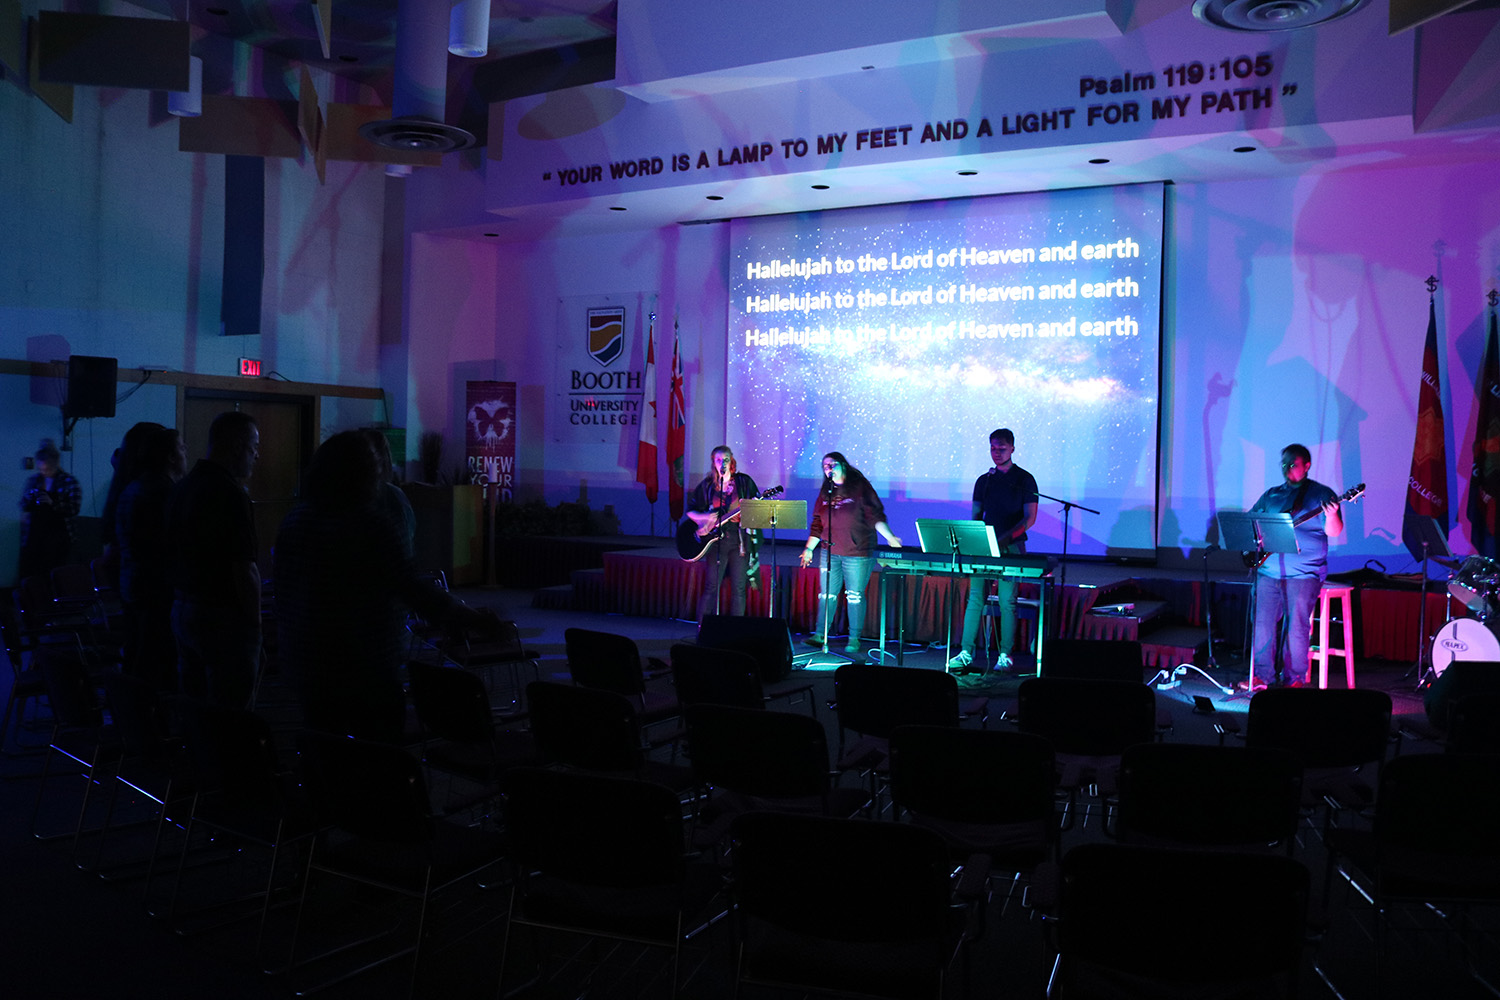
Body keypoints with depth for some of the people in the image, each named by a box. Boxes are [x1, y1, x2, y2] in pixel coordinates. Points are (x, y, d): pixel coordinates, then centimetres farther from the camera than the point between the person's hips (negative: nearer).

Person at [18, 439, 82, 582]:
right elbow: (24, 507, 16)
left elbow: (74, 510, -10)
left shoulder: (69, 482, -2)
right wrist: (30, 498, -7)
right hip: (34, 536, 4)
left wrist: (52, 503, -23)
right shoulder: (33, 480, 11)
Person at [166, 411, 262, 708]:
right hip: (224, 618, -9)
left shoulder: (181, 489, 10)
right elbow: (244, 570, -19)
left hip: (182, 610, 9)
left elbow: (173, 555, 15)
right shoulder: (231, 494, -17)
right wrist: (255, 621, -9)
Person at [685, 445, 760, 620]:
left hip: (740, 539, 0)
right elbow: (689, 510, 10)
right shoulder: (707, 485, 8)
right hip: (716, 541, 0)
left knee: (738, 589, 1)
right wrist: (703, 517, -10)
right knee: (711, 588, -2)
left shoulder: (744, 481, 6)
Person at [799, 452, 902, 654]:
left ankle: (854, 639, 8)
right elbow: (817, 523, 15)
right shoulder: (826, 491, 12)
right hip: (830, 552, 5)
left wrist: (889, 537, -20)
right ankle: (820, 635, 12)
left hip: (857, 553, -5)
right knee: (827, 594, 6)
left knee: (855, 596, 0)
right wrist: (809, 548, 13)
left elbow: (875, 515, -8)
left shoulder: (860, 487, -3)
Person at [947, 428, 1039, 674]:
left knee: (1007, 601, -4)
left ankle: (1005, 655, 4)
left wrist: (1007, 536, -19)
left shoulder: (1024, 479, 1)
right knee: (975, 598, -1)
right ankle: (966, 653, 0)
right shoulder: (983, 481, 13)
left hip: (1011, 548, -4)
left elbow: (1030, 517, -5)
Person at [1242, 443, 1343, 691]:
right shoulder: (1271, 495, 16)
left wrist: (1331, 516, -26)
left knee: (1297, 625, -8)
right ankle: (1260, 675, 8)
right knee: (1262, 623, 0)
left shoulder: (1322, 494, 3)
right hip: (1268, 571, 4)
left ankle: (1295, 678, 3)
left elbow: (1335, 532, -6)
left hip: (1303, 574, -4)